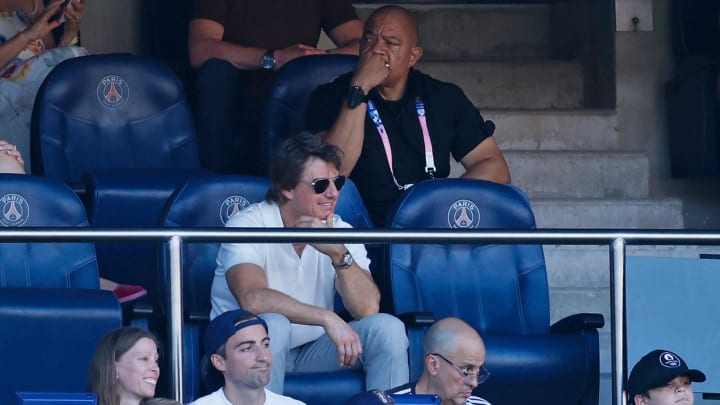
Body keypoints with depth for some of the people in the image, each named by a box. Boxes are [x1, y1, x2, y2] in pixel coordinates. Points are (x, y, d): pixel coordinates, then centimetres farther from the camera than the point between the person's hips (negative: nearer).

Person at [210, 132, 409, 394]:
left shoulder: (340, 231, 0)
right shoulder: (248, 225, -14)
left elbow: (368, 309, -13)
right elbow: (253, 300, -32)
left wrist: (339, 255, -27)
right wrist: (327, 318, -34)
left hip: (312, 350, 4)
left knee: (388, 329, -16)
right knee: (272, 324, -36)